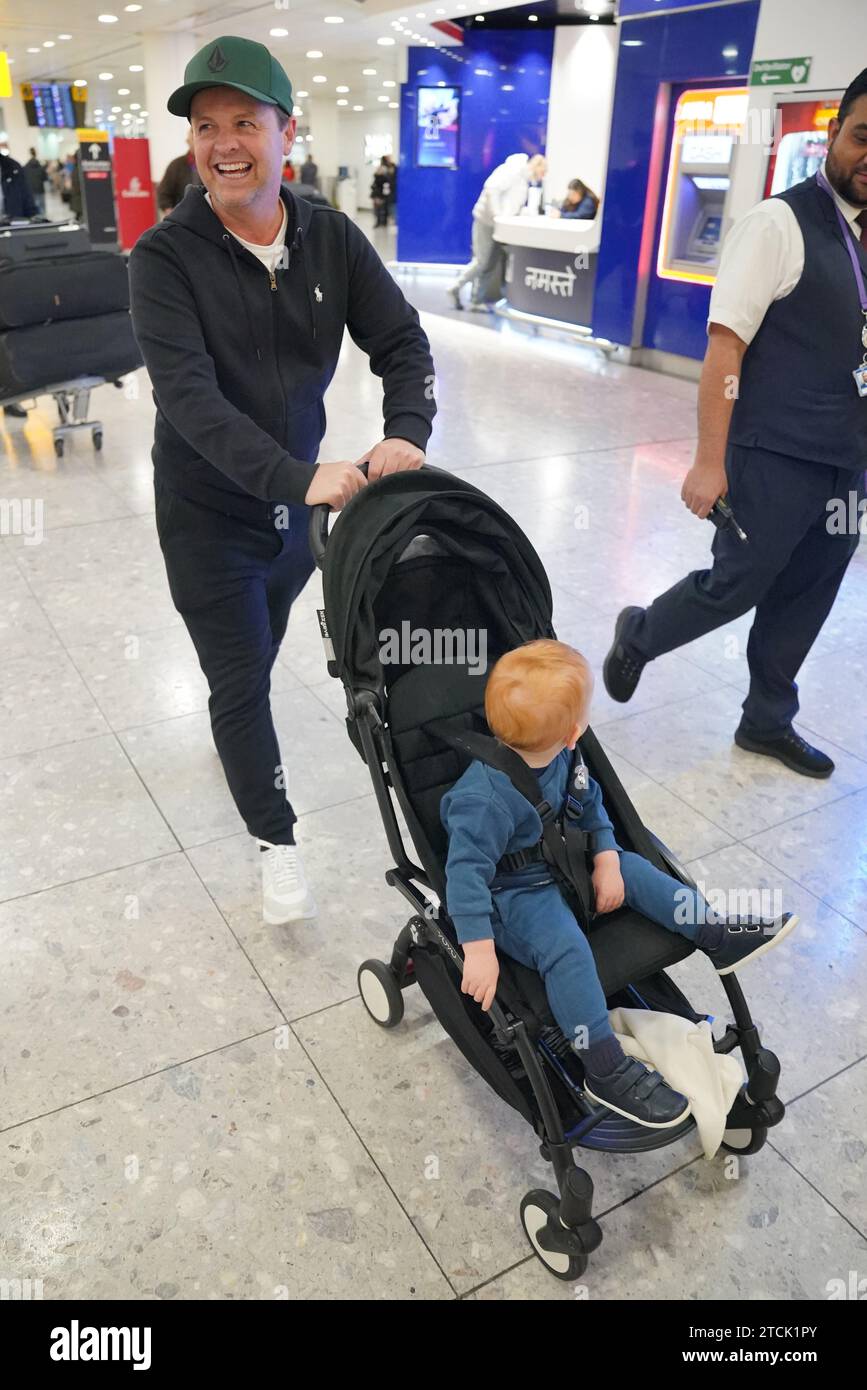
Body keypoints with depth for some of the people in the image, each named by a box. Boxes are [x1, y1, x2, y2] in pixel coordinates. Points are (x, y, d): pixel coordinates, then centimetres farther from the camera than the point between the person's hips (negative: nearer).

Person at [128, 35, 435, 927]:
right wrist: (299, 477, -41)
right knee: (241, 679, 3)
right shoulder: (166, 257, -18)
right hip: (207, 512, -4)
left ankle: (234, 728, 57)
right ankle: (275, 840, 23)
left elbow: (401, 342, -7)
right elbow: (188, 395, -29)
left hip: (301, 498, 4)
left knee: (260, 651, 25)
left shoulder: (333, 240, -5)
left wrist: (406, 433, -28)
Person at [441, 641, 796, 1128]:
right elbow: (466, 871, -31)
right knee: (565, 945, -28)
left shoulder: (561, 757, -10)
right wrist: (479, 951, -31)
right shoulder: (486, 799, -34)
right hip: (513, 893, -8)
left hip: (561, 863, 8)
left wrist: (607, 860, -3)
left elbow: (590, 805, 8)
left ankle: (718, 934, 17)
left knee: (631, 868, 3)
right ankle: (607, 1070, -21)